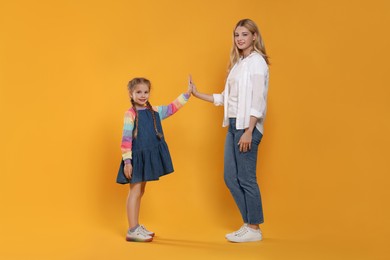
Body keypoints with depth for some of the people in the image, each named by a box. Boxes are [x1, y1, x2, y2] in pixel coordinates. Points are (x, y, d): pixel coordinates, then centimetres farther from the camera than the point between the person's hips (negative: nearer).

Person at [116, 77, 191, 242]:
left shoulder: (154, 111, 10)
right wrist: (127, 161, -18)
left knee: (140, 191, 15)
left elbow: (172, 108, 13)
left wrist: (187, 93, 7)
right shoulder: (130, 114, -10)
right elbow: (126, 139, -14)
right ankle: (132, 231, 0)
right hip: (137, 157, -7)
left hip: (149, 157, 7)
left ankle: (136, 227, 25)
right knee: (135, 192, -4)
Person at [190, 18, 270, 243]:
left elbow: (257, 100, -15)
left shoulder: (257, 61, -7)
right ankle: (249, 224, 21)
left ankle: (254, 229, 10)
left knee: (246, 178, -3)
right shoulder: (238, 62, 17)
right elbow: (226, 98, 17)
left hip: (247, 126, -9)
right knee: (231, 177, 10)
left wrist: (248, 132, -21)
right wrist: (197, 94, 17)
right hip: (234, 124, 9)